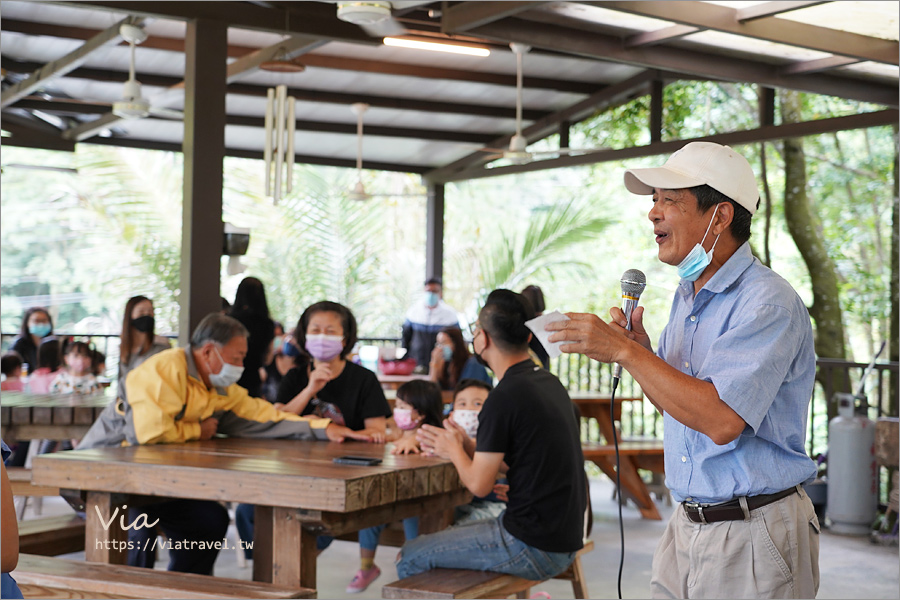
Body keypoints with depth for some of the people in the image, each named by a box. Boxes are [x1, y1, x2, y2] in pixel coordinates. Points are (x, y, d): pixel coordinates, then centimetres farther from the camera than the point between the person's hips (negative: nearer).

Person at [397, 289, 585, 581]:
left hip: (535, 546, -9)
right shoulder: (549, 382, 8)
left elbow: (479, 484, -14)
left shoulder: (506, 396, -20)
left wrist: (454, 450, 5)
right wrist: (466, 445, 15)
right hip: (564, 537, 9)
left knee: (411, 557, 3)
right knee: (446, 537, 26)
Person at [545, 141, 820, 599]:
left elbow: (722, 420, -28)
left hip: (751, 537, -8)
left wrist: (624, 352, -23)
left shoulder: (768, 302, -18)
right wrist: (640, 353, -2)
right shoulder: (686, 297, 11)